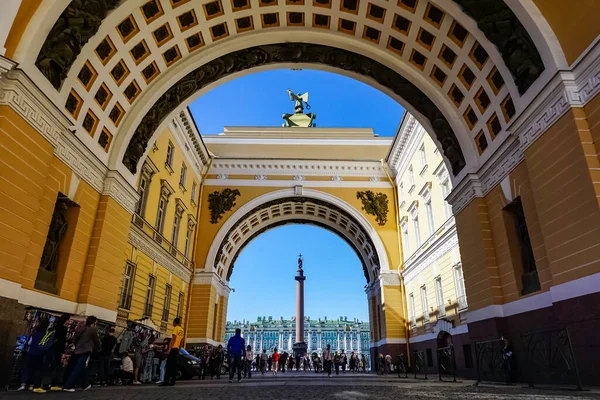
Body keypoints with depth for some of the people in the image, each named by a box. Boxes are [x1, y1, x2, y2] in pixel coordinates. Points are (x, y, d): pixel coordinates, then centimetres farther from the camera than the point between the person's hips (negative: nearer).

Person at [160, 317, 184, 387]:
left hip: (173, 348, -8)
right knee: (174, 366, 8)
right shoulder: (182, 330, 17)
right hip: (177, 349, 8)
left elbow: (173, 339, -14)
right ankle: (172, 381, 6)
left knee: (168, 365, -9)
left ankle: (166, 381, -14)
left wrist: (170, 348, -17)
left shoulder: (176, 328, -5)